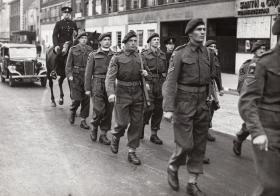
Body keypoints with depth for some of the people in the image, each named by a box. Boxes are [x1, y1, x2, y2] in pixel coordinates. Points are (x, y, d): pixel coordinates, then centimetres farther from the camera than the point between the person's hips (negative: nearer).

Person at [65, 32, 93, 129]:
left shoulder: (90, 50, 9)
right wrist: (69, 75, -12)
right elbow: (69, 64, -1)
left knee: (86, 99, 4)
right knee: (77, 99, -7)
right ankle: (72, 113, 25)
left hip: (87, 76, 3)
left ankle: (83, 120, 13)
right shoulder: (73, 49, 2)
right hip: (76, 77, -3)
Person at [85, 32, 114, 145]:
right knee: (99, 110, -12)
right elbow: (88, 73, 5)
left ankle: (103, 134, 14)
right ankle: (94, 128, 16)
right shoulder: (93, 55, 7)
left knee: (108, 111, 3)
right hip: (98, 84, -3)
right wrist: (87, 88, -1)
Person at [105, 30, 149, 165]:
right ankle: (115, 137, 31)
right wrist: (111, 92, -28)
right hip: (122, 93, -4)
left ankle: (132, 152, 15)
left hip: (138, 93, 4)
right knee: (122, 122, -4)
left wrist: (145, 73, -1)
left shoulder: (140, 57, 10)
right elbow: (110, 77, -12)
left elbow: (146, 72, 25)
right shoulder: (117, 58, -4)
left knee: (137, 123, 4)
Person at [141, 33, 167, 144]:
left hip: (160, 85, 5)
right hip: (149, 83, -5)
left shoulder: (162, 55, 14)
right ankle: (141, 126, 17)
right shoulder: (145, 55, 0)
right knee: (149, 108, -9)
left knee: (158, 109, 5)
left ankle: (154, 134, 14)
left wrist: (164, 75, 8)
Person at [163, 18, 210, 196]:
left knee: (199, 145, 7)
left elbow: (208, 78, 11)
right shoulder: (180, 53, -8)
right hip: (184, 102, -5)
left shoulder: (206, 52, 7)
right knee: (185, 144, -5)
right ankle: (173, 168, 26)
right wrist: (168, 108, -19)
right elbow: (170, 82, -12)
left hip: (202, 103, 5)